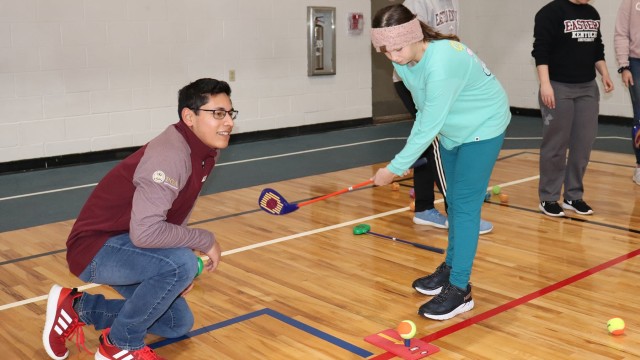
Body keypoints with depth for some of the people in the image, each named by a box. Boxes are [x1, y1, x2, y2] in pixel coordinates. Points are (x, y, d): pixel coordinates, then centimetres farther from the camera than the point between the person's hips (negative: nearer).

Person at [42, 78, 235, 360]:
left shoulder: (202, 152, 1)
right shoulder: (170, 155, -28)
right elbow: (145, 231, -38)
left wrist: (181, 271, 4)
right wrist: (205, 241, -24)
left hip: (124, 247, 9)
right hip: (96, 249, -9)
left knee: (178, 323, 15)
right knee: (181, 263, -32)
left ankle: (77, 307, 21)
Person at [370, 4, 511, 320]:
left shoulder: (441, 63, -37)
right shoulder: (404, 60, -12)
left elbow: (429, 127, -33)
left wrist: (395, 169, -28)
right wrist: (407, 160, -6)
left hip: (482, 128, -8)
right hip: (451, 129, 8)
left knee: (464, 205, -11)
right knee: (454, 202, 17)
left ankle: (459, 290, -7)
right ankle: (451, 267, 30)